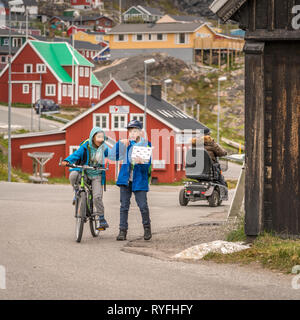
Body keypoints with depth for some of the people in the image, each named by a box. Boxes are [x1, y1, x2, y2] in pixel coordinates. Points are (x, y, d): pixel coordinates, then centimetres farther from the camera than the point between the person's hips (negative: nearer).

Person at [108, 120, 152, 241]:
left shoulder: (146, 145, -2)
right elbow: (112, 156, 2)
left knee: (143, 206, -4)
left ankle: (147, 228, 18)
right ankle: (123, 231, 7)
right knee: (124, 206, 2)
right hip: (125, 179, 3)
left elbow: (148, 165, -8)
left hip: (139, 180, -3)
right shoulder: (126, 144, 6)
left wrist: (141, 162, -30)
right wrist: (119, 144, -9)